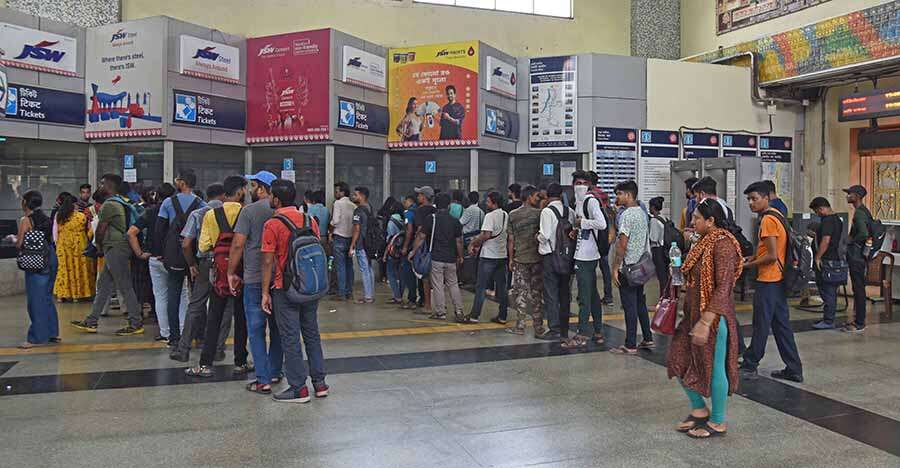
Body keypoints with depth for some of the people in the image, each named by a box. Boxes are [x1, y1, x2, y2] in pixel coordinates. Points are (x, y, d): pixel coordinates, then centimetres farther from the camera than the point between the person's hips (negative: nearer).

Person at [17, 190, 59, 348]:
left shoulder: (25, 220, -10)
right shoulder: (46, 219, 9)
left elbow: (20, 244, -11)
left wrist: (14, 239, 12)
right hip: (51, 257, 7)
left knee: (36, 299, -2)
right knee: (47, 297, 17)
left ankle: (36, 338, 1)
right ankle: (52, 333, 23)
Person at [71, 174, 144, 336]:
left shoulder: (109, 205, -14)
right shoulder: (121, 203, 16)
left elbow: (100, 231, -10)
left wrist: (99, 245, 7)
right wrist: (102, 246, 17)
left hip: (115, 250, -10)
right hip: (116, 250, 10)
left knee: (125, 288, -6)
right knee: (103, 285, 14)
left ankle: (136, 324, -2)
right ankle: (91, 322, 21)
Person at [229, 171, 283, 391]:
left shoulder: (249, 211, -8)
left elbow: (238, 244, -11)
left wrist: (232, 273, -1)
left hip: (255, 280, -5)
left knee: (256, 330, 2)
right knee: (277, 327, 16)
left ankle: (263, 380, 1)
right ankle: (275, 372, 25)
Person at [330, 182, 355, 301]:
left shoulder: (338, 203, -8)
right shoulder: (353, 205, 8)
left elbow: (335, 220, -15)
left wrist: (330, 233, -2)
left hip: (339, 237, -6)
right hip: (351, 237, 6)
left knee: (340, 266, -4)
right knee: (349, 265, 12)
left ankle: (341, 293, -3)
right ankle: (349, 292, 16)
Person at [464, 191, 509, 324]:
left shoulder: (490, 216, -14)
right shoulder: (506, 215, 10)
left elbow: (486, 235, -23)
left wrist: (473, 243, -7)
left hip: (489, 256, -7)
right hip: (502, 255, 7)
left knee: (480, 287, 0)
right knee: (502, 287, 10)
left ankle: (474, 315, 4)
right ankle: (502, 316, 14)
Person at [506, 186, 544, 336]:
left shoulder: (512, 215, 2)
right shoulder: (538, 213, -5)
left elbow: (511, 239, 4)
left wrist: (511, 259, 9)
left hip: (520, 258, 1)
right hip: (536, 257, -1)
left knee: (521, 291, 6)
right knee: (536, 292, 5)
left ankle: (520, 326, 7)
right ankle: (538, 328, 10)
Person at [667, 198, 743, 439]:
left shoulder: (722, 244, -18)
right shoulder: (704, 241, 11)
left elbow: (723, 288, -23)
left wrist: (705, 322, -26)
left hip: (714, 317, -9)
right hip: (694, 313, 9)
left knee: (713, 368, 3)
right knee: (680, 361, 11)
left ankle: (718, 423, 19)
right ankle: (699, 410, 28)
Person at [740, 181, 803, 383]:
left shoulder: (767, 220, -17)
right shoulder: (775, 215, 13)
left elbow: (772, 256, -20)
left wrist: (748, 265, -9)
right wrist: (753, 258, 10)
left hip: (768, 281, -10)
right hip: (779, 279, 10)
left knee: (761, 325, 1)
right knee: (781, 324, 12)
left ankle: (749, 365, 12)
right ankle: (793, 370, 16)